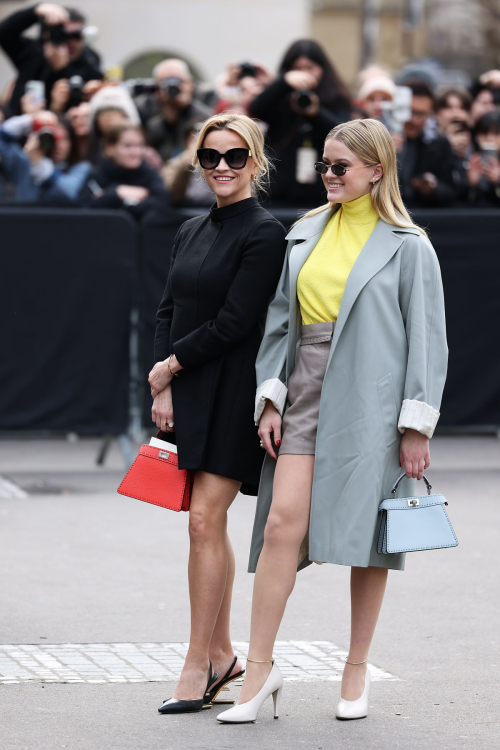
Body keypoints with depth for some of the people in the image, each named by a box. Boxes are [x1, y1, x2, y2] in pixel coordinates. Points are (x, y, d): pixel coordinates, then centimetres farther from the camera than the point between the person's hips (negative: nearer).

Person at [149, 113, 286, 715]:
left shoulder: (264, 235, -9)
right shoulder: (192, 232, 15)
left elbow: (236, 322, -15)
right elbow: (169, 312, 12)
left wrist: (172, 365, -9)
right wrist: (162, 388, -1)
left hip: (232, 394, -7)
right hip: (187, 394, 7)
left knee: (205, 520, -11)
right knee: (208, 524, 10)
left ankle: (198, 667, -7)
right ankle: (221, 655, 19)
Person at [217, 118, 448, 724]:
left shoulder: (407, 246, -2)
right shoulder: (305, 234, 12)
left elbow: (427, 338, -3)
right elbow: (280, 319, 16)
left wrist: (416, 425, -8)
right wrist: (269, 396, 7)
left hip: (369, 400, -3)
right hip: (307, 393, 3)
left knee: (365, 533, 4)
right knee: (283, 522, -9)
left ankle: (357, 670, 16)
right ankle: (260, 668, -5)